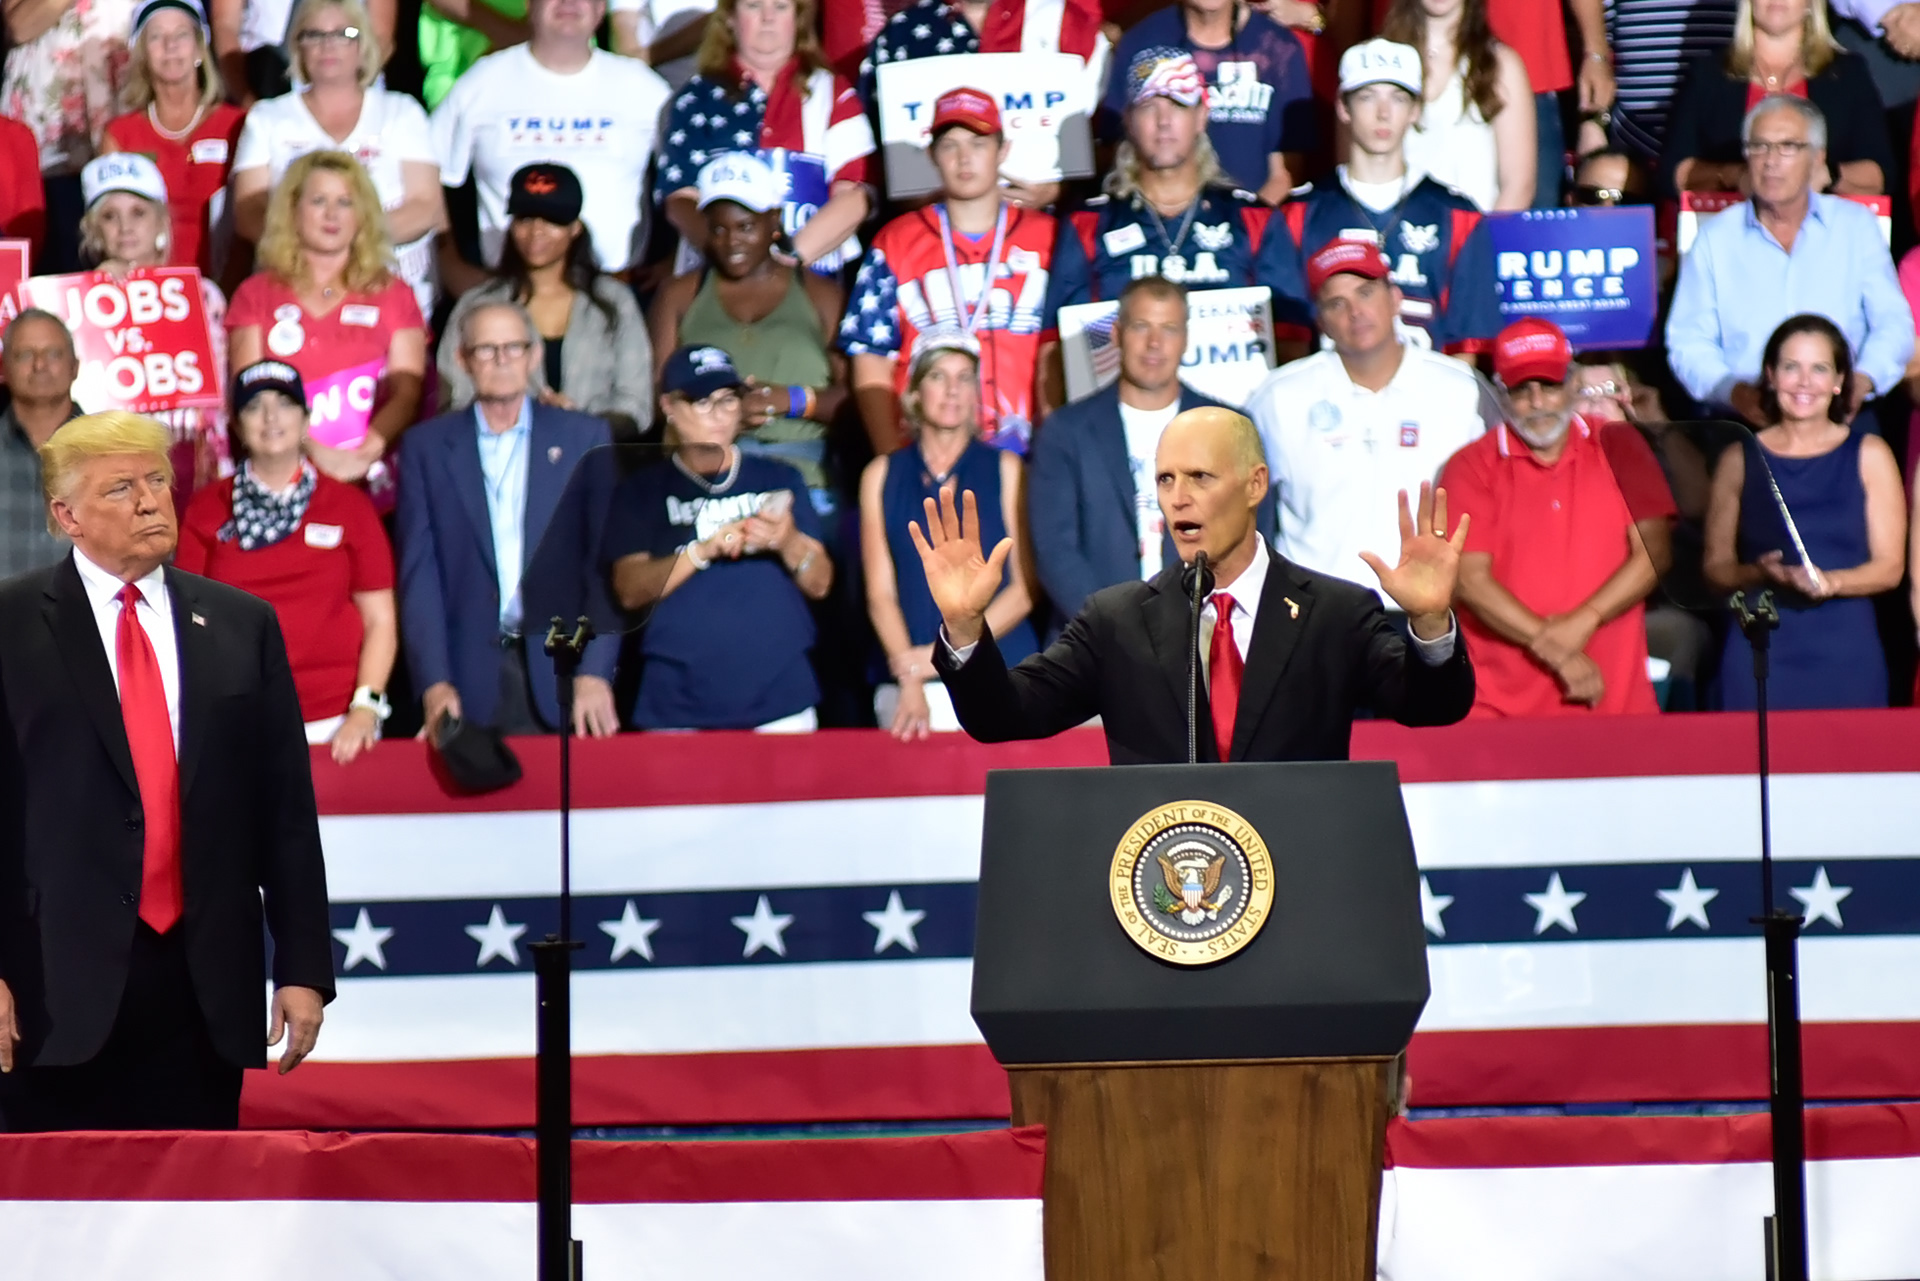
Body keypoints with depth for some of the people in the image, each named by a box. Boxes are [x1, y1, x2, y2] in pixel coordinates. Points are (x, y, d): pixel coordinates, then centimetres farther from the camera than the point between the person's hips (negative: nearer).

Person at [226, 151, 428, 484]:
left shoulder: (393, 294, 17)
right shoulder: (256, 294, 17)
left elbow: (407, 391, 6)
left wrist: (372, 444, -15)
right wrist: (314, 451, -12)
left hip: (369, 473, 0)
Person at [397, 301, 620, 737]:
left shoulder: (584, 439, 8)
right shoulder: (426, 447, 8)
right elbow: (418, 571, 3)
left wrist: (595, 673, -8)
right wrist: (434, 682, -9)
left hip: (559, 675, 0)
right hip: (468, 680, 0)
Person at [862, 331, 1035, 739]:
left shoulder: (1005, 470, 8)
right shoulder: (882, 475, 10)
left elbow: (1023, 589, 2)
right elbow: (880, 594, 3)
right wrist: (910, 682, -12)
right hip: (910, 683, 0)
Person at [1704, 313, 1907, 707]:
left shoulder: (1868, 456, 7)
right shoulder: (1740, 460, 9)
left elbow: (1890, 567, 3)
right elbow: (1717, 566, 8)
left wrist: (1830, 582, -16)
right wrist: (1760, 573, -13)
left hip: (1846, 658, 0)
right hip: (1761, 655, 0)